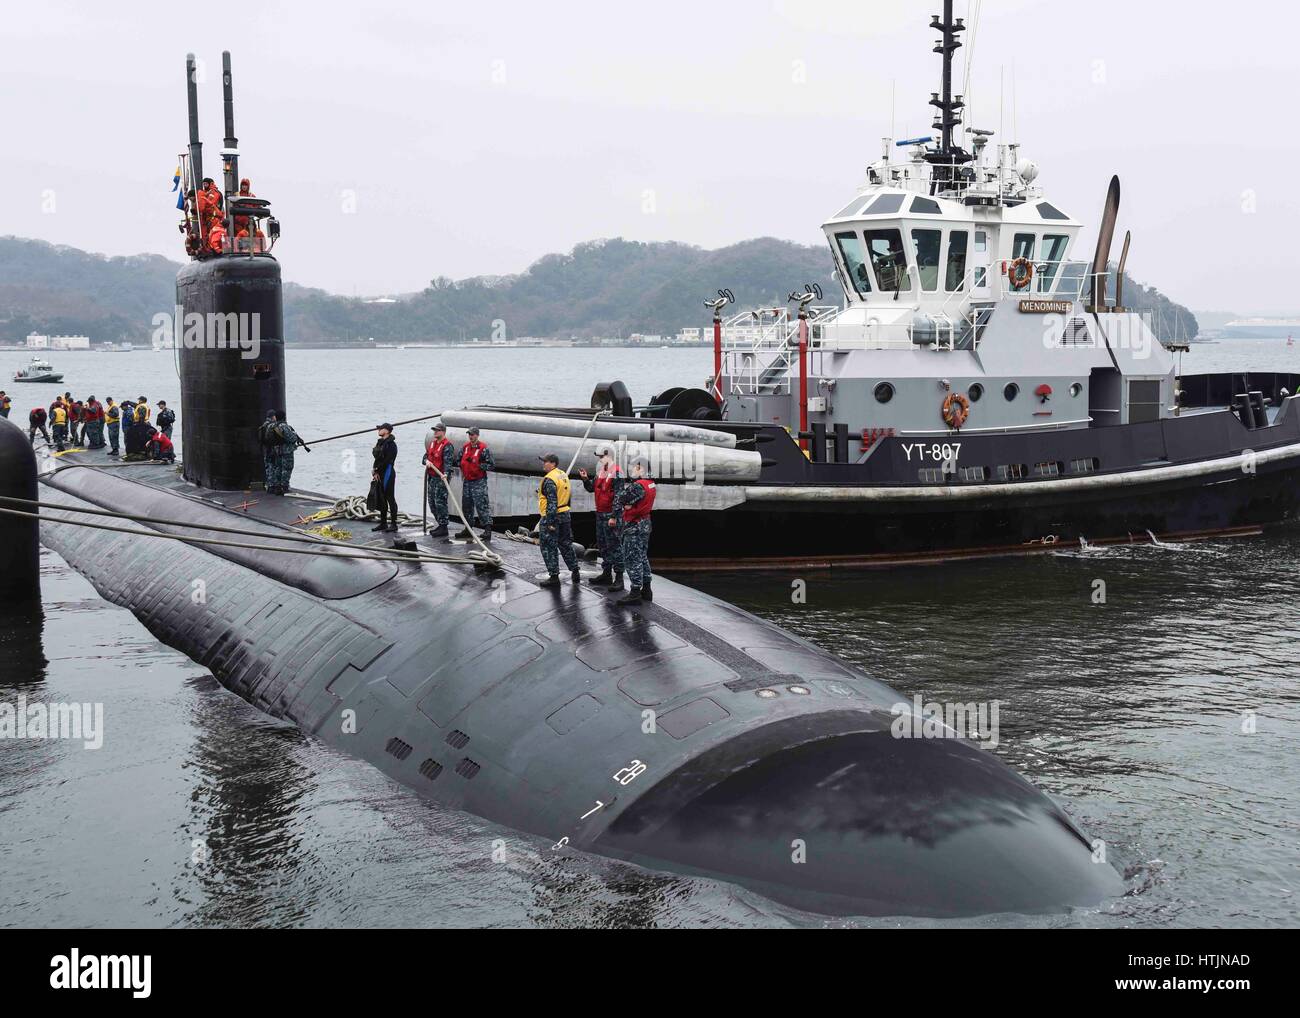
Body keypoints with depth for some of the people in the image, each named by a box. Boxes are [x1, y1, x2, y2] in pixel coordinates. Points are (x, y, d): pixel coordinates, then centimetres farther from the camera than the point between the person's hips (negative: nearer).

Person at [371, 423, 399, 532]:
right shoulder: (380, 443, 15)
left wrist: (377, 471, -14)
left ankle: (393, 525, -3)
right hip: (379, 474, 9)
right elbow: (377, 459, 14)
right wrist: (375, 471, 0)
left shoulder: (391, 444, -13)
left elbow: (387, 461, -18)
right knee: (381, 500, 13)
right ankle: (383, 524, 20)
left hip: (387, 473, -9)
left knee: (390, 499, -6)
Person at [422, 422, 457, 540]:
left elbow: (448, 462, -24)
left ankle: (443, 528, -7)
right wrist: (426, 461, -7)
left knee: (440, 502, -11)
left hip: (441, 478, -9)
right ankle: (440, 525, 24)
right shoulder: (432, 443, 15)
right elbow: (425, 456, 18)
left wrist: (446, 474, -40)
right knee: (432, 503, 13)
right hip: (431, 477, 9)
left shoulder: (447, 446, -13)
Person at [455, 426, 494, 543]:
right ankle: (468, 529, 24)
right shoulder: (465, 447, 10)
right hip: (467, 481, 7)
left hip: (479, 482, -7)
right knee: (467, 505, 13)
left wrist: (478, 464, -19)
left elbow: (491, 465, -12)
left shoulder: (483, 449, -10)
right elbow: (458, 460, 24)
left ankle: (487, 529, -12)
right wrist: (462, 465, 5)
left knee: (481, 505, -12)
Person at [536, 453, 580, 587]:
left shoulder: (549, 480, -19)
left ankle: (554, 576, 1)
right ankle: (575, 573, 23)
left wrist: (550, 522, -22)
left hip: (551, 516, -9)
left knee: (549, 547, 0)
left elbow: (552, 502, -23)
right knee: (566, 544, 18)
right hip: (565, 515, 9)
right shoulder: (564, 475, 10)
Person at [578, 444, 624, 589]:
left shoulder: (616, 473, -14)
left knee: (614, 546, -8)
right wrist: (585, 479, 2)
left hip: (611, 515, -9)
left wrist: (614, 517, -23)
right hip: (600, 514, 9)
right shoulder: (601, 472, 14)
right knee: (603, 545, 16)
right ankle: (606, 574, 26)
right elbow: (591, 488, 21)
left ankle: (619, 577, -7)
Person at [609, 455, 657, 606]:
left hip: (634, 528, -10)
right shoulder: (650, 484, 7)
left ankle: (635, 593, -4)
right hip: (645, 524, 10)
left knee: (632, 559, -5)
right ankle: (646, 590, 24)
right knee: (642, 558, 17)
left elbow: (619, 500, -17)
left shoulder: (637, 486, -23)